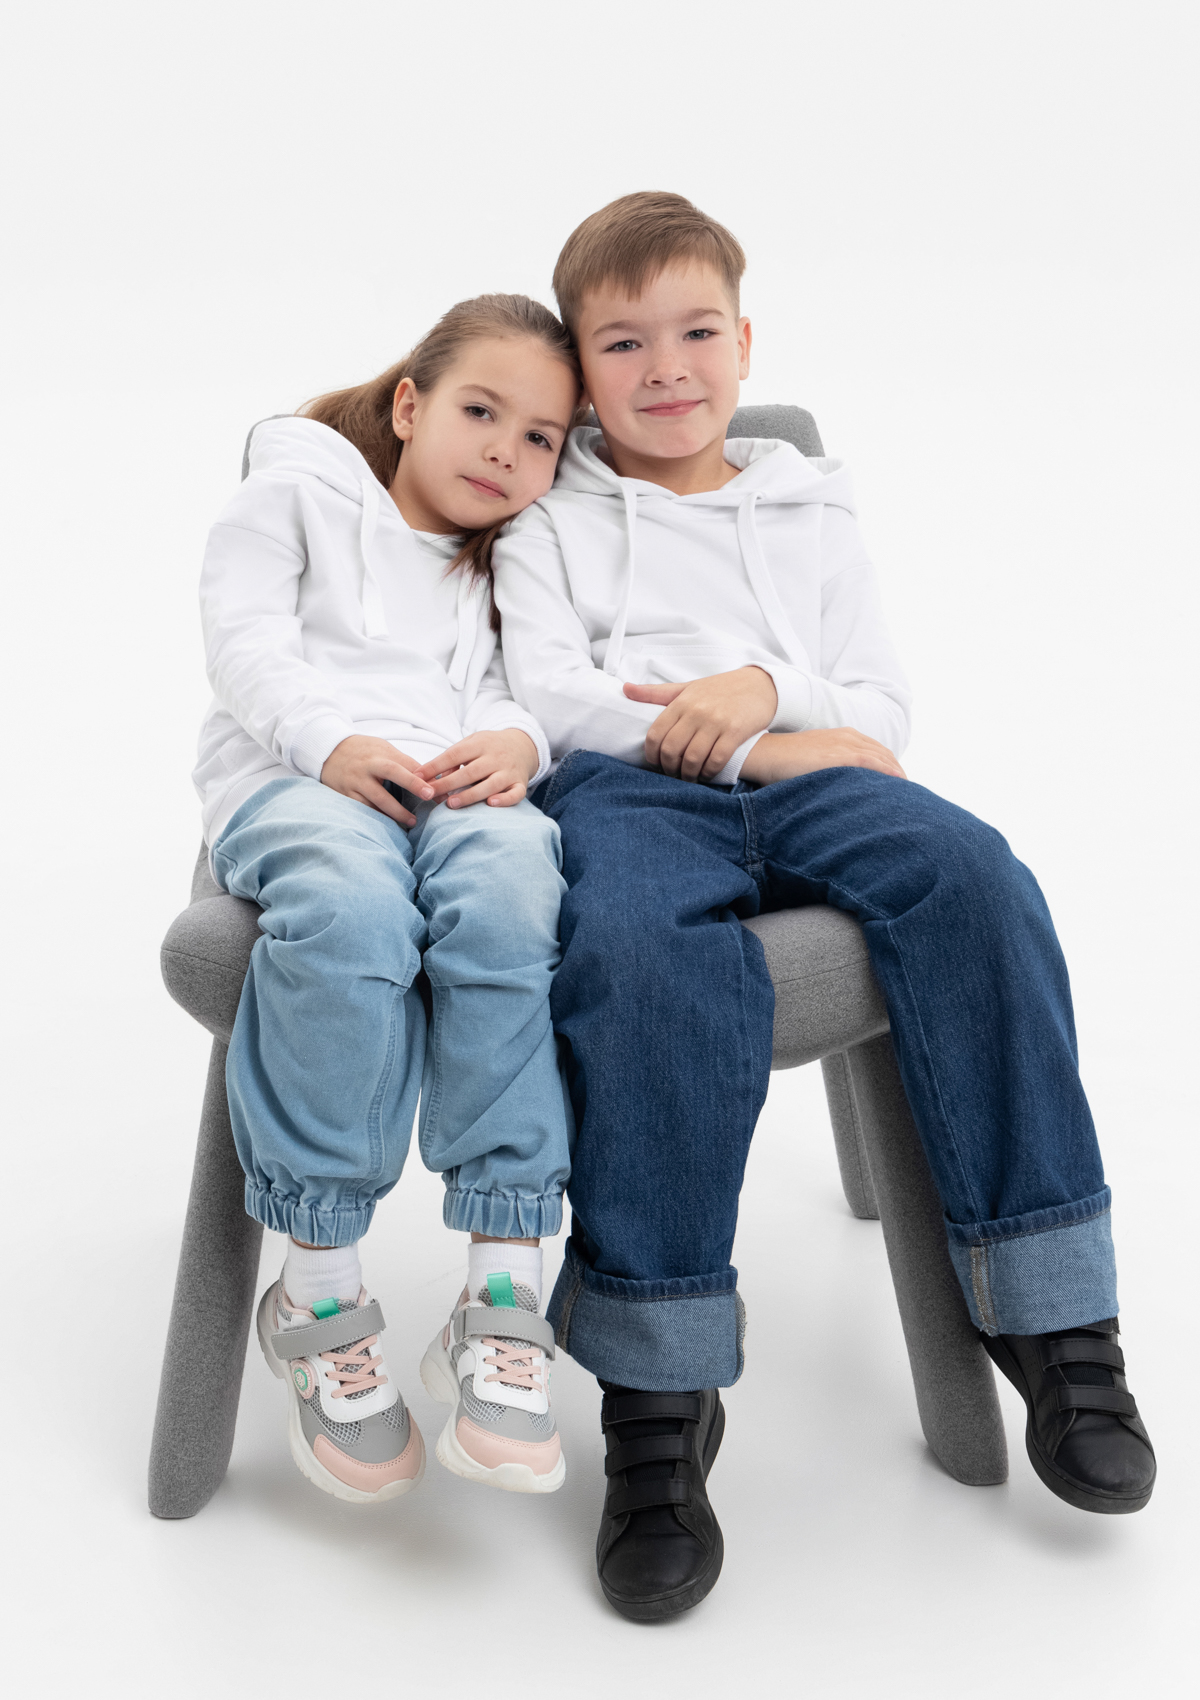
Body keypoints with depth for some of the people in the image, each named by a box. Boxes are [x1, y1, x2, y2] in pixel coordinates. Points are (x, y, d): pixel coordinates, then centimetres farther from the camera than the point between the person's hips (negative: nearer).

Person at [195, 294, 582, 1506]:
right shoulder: (296, 489, 23)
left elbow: (526, 694, 16)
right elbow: (244, 634, 6)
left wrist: (517, 742, -9)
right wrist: (331, 739, -12)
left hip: (458, 787, 3)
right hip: (293, 775, -2)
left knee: (509, 894, -36)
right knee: (350, 910, -39)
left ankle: (504, 1291, -33)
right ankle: (320, 1292, -27)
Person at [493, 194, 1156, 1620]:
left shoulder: (808, 512, 30)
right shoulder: (548, 519, 22)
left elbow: (882, 706, 19)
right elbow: (548, 692, 4)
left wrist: (766, 686, -5)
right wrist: (750, 749, -7)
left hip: (798, 778, 3)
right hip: (624, 788, -2)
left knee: (971, 876, -31)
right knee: (651, 954, -39)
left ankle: (1050, 1314, -22)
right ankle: (656, 1397, -30)